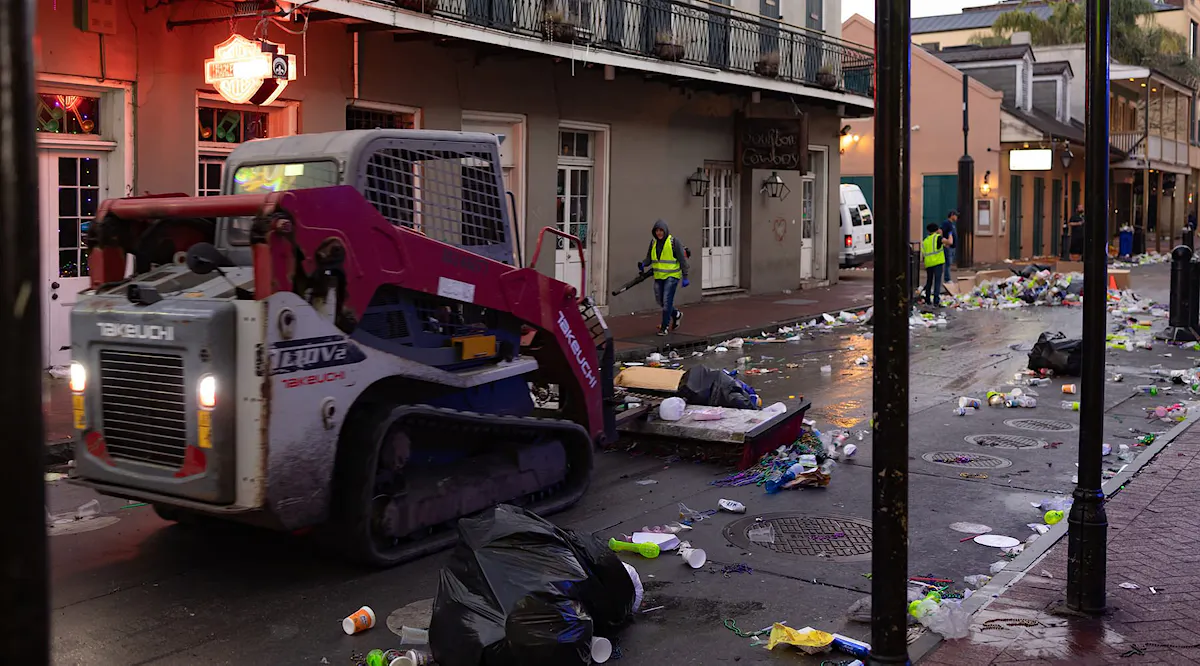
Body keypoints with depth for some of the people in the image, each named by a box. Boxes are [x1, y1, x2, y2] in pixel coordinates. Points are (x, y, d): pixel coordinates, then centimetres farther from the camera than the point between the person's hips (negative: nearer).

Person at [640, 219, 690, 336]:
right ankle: (676, 315, 37)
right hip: (659, 276, 6)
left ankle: (665, 327, -2)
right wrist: (643, 264, -9)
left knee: (667, 301, -10)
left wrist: (685, 277, -10)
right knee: (659, 300, 12)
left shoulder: (674, 241, -9)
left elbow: (682, 259, -8)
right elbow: (649, 258, 14)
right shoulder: (653, 242, 8)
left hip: (671, 276, -6)